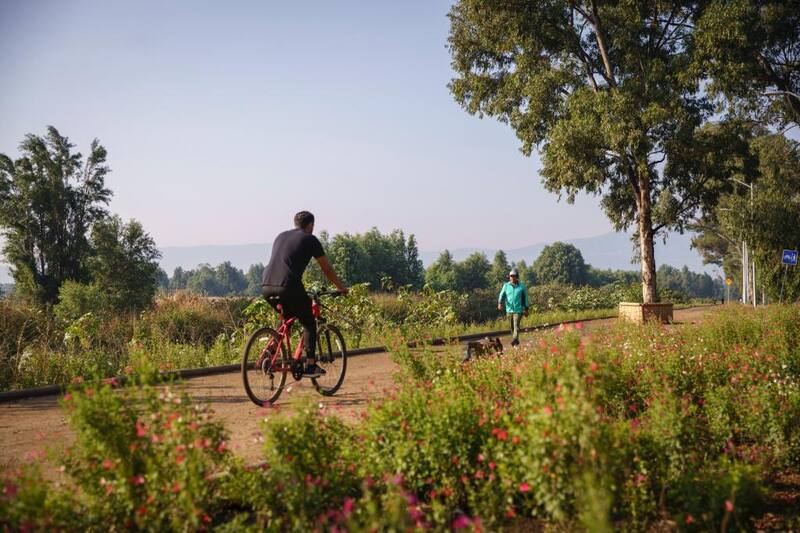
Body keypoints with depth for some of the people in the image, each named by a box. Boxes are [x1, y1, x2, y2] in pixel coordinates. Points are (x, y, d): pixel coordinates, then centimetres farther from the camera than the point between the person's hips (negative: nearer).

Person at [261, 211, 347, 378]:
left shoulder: (280, 236, 25)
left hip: (266, 287, 6)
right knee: (309, 323, 11)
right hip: (288, 287, -6)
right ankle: (310, 365, 6)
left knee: (286, 317, 30)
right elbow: (327, 269, 14)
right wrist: (341, 288, 29)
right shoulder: (310, 239, 9)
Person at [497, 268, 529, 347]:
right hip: (509, 310, 3)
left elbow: (525, 297, 8)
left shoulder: (522, 286, 1)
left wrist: (526, 308, 9)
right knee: (511, 327, 12)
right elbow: (502, 295, -3)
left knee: (516, 326, -15)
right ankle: (516, 341, 28)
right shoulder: (506, 285, 5)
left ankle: (514, 340, -25)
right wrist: (500, 303, -22)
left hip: (518, 310, -3)